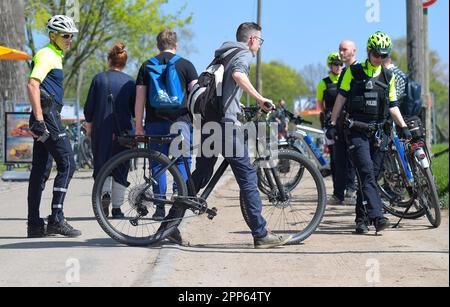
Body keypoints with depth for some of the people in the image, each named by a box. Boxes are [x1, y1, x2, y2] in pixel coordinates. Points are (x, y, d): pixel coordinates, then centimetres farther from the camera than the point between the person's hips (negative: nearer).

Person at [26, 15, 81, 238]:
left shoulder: (54, 56, 24)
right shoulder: (47, 55, -9)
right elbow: (32, 85, -21)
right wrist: (39, 119, -26)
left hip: (46, 118, 10)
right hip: (47, 115, -10)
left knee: (41, 170, 7)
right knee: (67, 164, -12)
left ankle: (34, 224, 8)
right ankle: (56, 219, -14)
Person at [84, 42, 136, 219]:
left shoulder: (99, 79, 0)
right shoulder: (130, 82, 1)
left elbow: (89, 107, 1)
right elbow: (136, 110, 3)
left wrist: (89, 125, 13)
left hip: (101, 130, -1)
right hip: (123, 130, 1)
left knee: (101, 165, 10)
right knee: (120, 168, 8)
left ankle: (104, 192, -17)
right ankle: (117, 208, 9)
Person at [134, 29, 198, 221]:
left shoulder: (147, 66, 10)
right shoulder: (185, 65, 5)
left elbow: (140, 98, 6)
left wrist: (138, 126, 9)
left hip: (155, 122, 2)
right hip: (180, 120, -1)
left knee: (157, 163, 5)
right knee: (183, 159, 9)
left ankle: (160, 207, 3)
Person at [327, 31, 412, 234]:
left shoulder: (388, 77, 13)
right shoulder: (353, 72, 3)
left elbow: (392, 106, 15)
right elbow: (341, 98, 4)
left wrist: (403, 127, 3)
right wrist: (332, 124, 0)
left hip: (377, 132, 4)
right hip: (357, 131, -4)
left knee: (371, 176, 4)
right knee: (367, 173, -16)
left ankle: (362, 219, 13)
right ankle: (376, 216, -26)